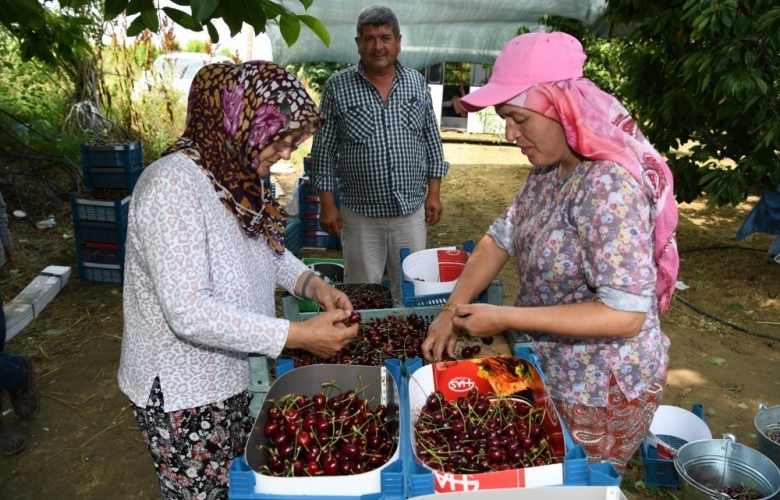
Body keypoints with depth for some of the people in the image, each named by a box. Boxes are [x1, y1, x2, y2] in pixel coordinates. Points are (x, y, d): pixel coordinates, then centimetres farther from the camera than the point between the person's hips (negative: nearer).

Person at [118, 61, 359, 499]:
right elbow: (189, 313, -32)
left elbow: (266, 246, 13)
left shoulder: (239, 175, -2)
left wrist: (311, 284, -5)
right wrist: (299, 336, -30)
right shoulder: (173, 187, -27)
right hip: (183, 393, -7)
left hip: (234, 373, 8)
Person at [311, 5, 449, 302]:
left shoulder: (416, 83, 5)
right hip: (360, 214, -2)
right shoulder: (337, 87, -3)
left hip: (412, 211, 2)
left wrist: (434, 193, 5)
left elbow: (431, 141, 9)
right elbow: (324, 149, -2)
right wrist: (328, 205, -5)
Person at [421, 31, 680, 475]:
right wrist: (452, 313, -8)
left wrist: (504, 319, -28)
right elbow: (501, 239, 2)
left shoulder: (609, 185, -29)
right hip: (556, 372, 8)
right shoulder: (549, 170, -2)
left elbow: (625, 315, -31)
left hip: (601, 391, -7)